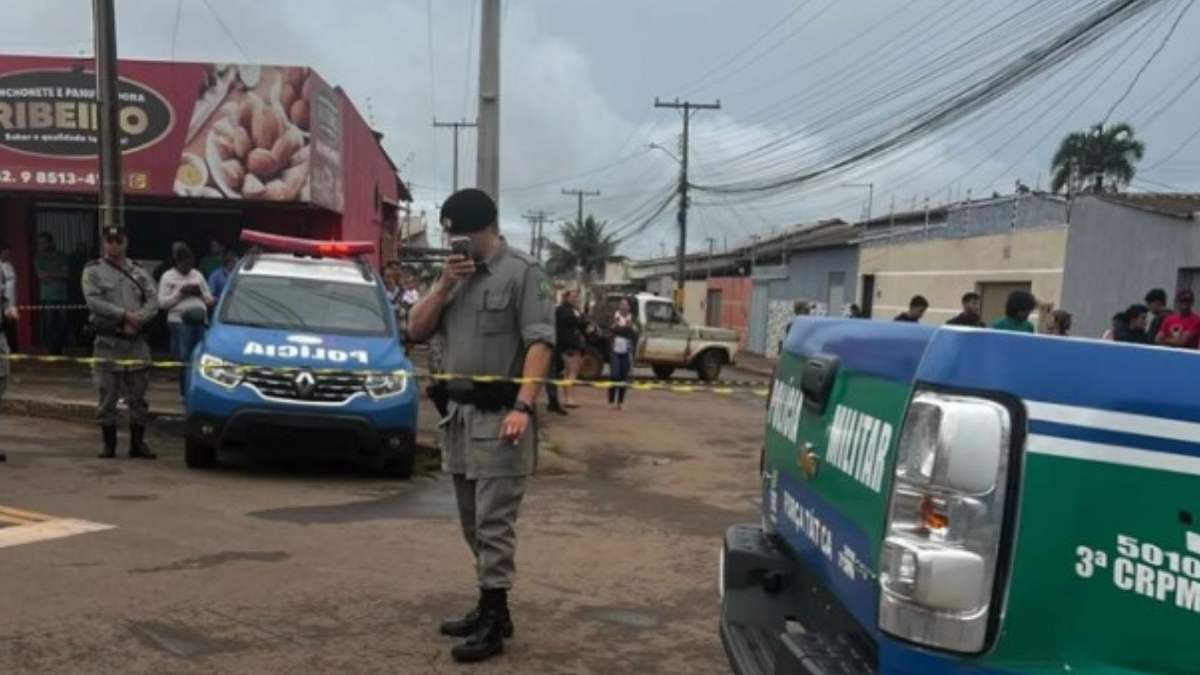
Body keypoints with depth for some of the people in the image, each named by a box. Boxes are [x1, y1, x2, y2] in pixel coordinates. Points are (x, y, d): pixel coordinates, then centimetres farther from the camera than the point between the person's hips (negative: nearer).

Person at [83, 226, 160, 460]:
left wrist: (138, 319, -13)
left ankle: (138, 443, 15)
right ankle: (109, 444, 12)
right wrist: (125, 315, -17)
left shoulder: (138, 272, 13)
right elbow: (94, 301, -10)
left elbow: (153, 301, 4)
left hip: (137, 342, 3)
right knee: (107, 396, 2)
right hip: (108, 342, -3)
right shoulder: (93, 271, 4)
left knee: (138, 396, 7)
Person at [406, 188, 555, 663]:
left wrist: (523, 407, -25)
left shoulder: (522, 272, -6)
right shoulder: (455, 275, 15)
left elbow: (539, 343, -15)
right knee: (473, 525, 14)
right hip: (458, 415, 8)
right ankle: (490, 607, 25)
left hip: (498, 418, -7)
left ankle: (493, 622, 2)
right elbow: (416, 332, 12)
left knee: (494, 525, -4)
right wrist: (442, 287, -3)